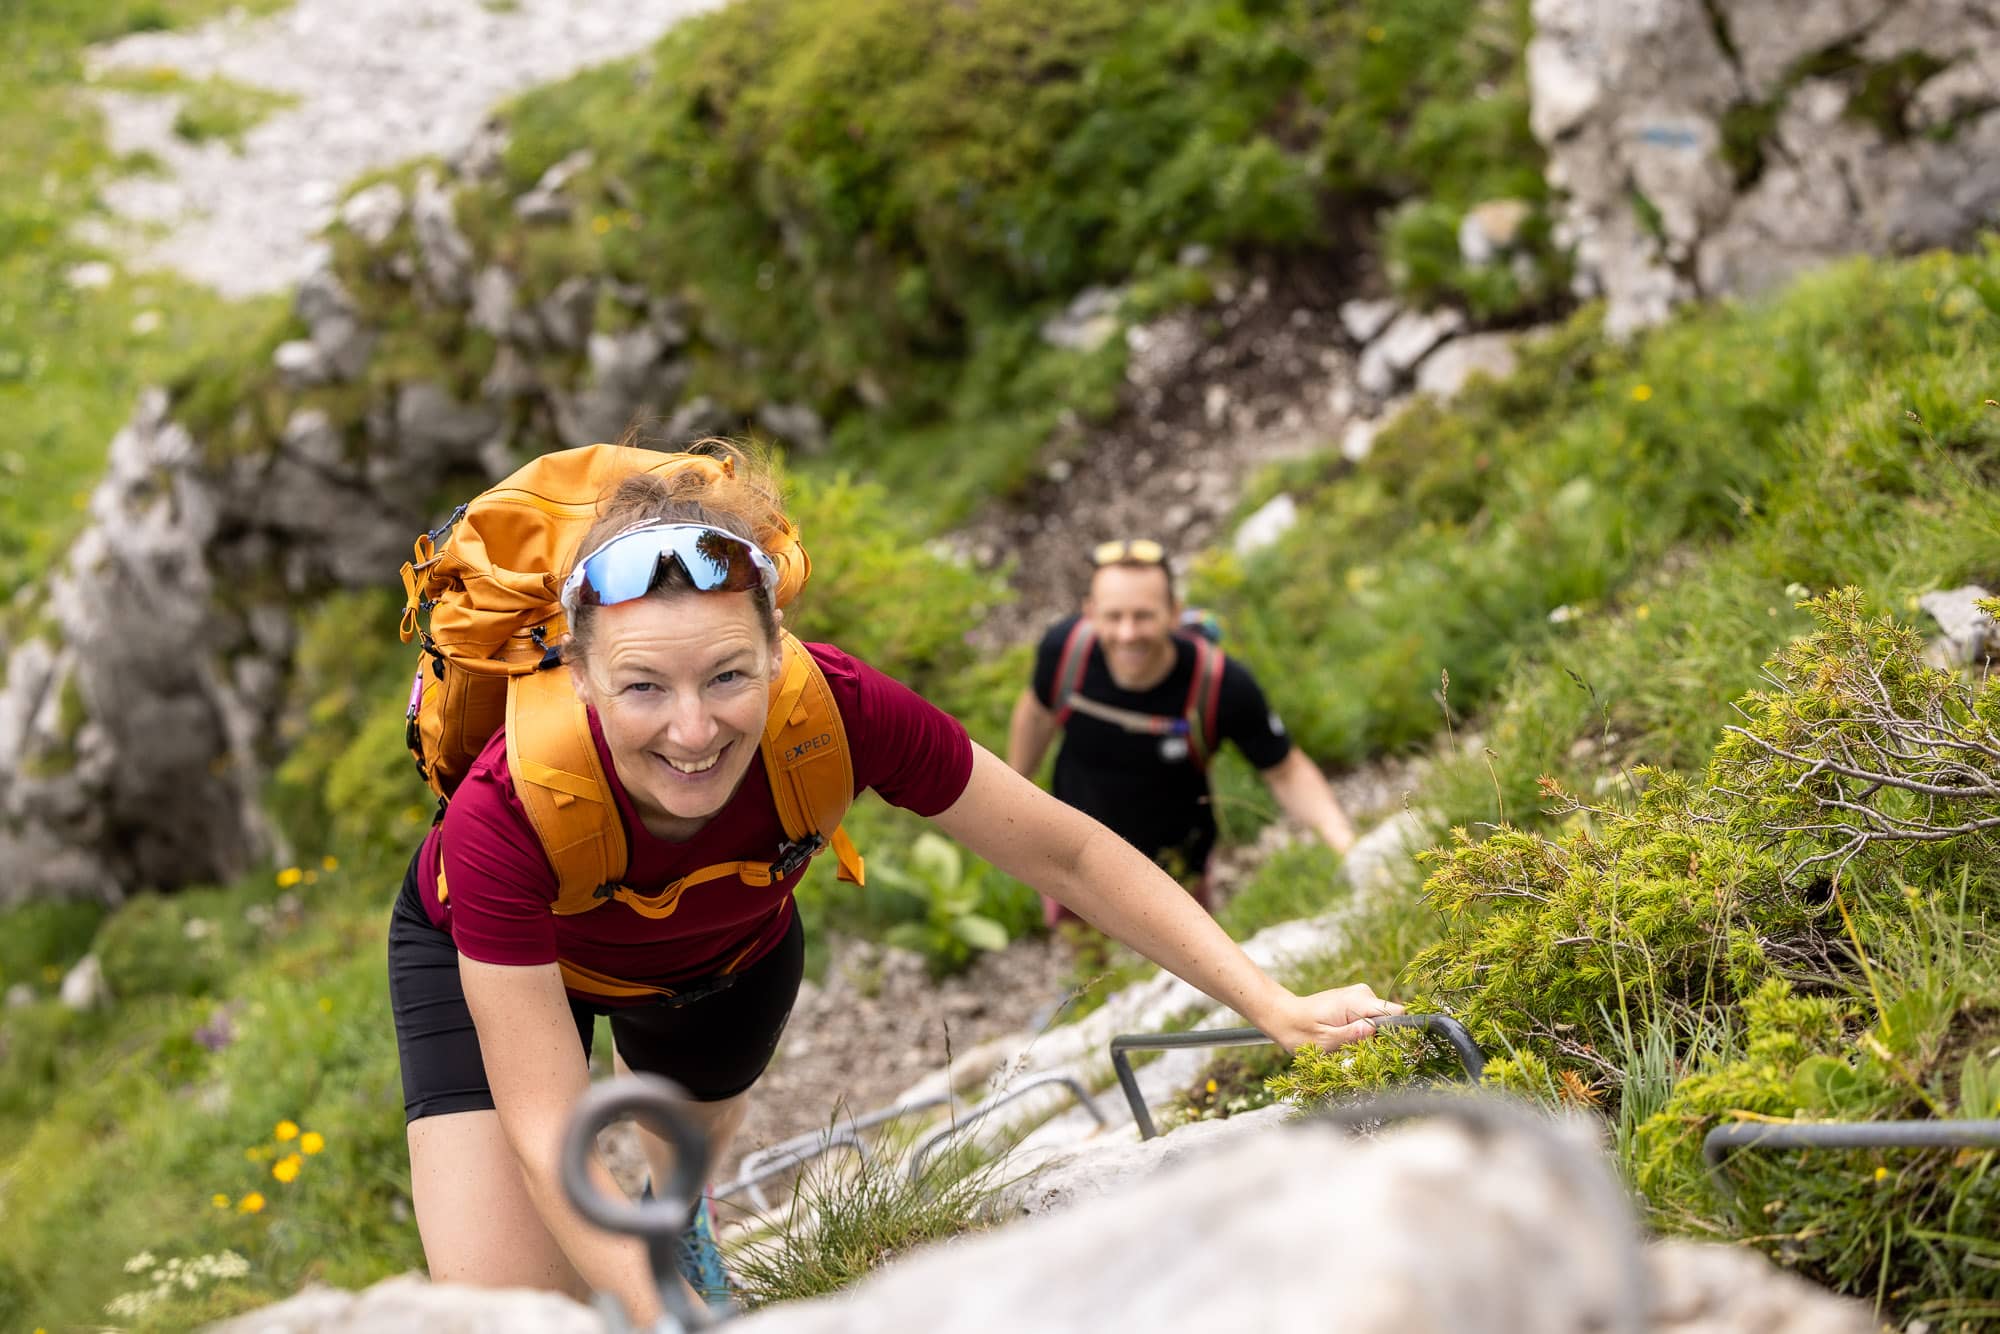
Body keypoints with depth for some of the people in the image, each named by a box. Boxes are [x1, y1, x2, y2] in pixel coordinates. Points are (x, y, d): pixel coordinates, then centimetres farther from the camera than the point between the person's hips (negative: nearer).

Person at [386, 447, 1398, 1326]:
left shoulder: (839, 711, -38)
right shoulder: (506, 814, -42)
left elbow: (1065, 856, -26)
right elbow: (549, 1137, -38)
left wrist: (1272, 1008, -29)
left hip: (728, 947, 2)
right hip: (482, 953, -2)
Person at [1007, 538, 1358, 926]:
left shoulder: (1223, 685, -35)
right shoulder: (1065, 647, -29)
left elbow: (1286, 772, -18)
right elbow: (1038, 712, -6)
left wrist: (1341, 836, -37)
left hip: (1171, 869, -1)